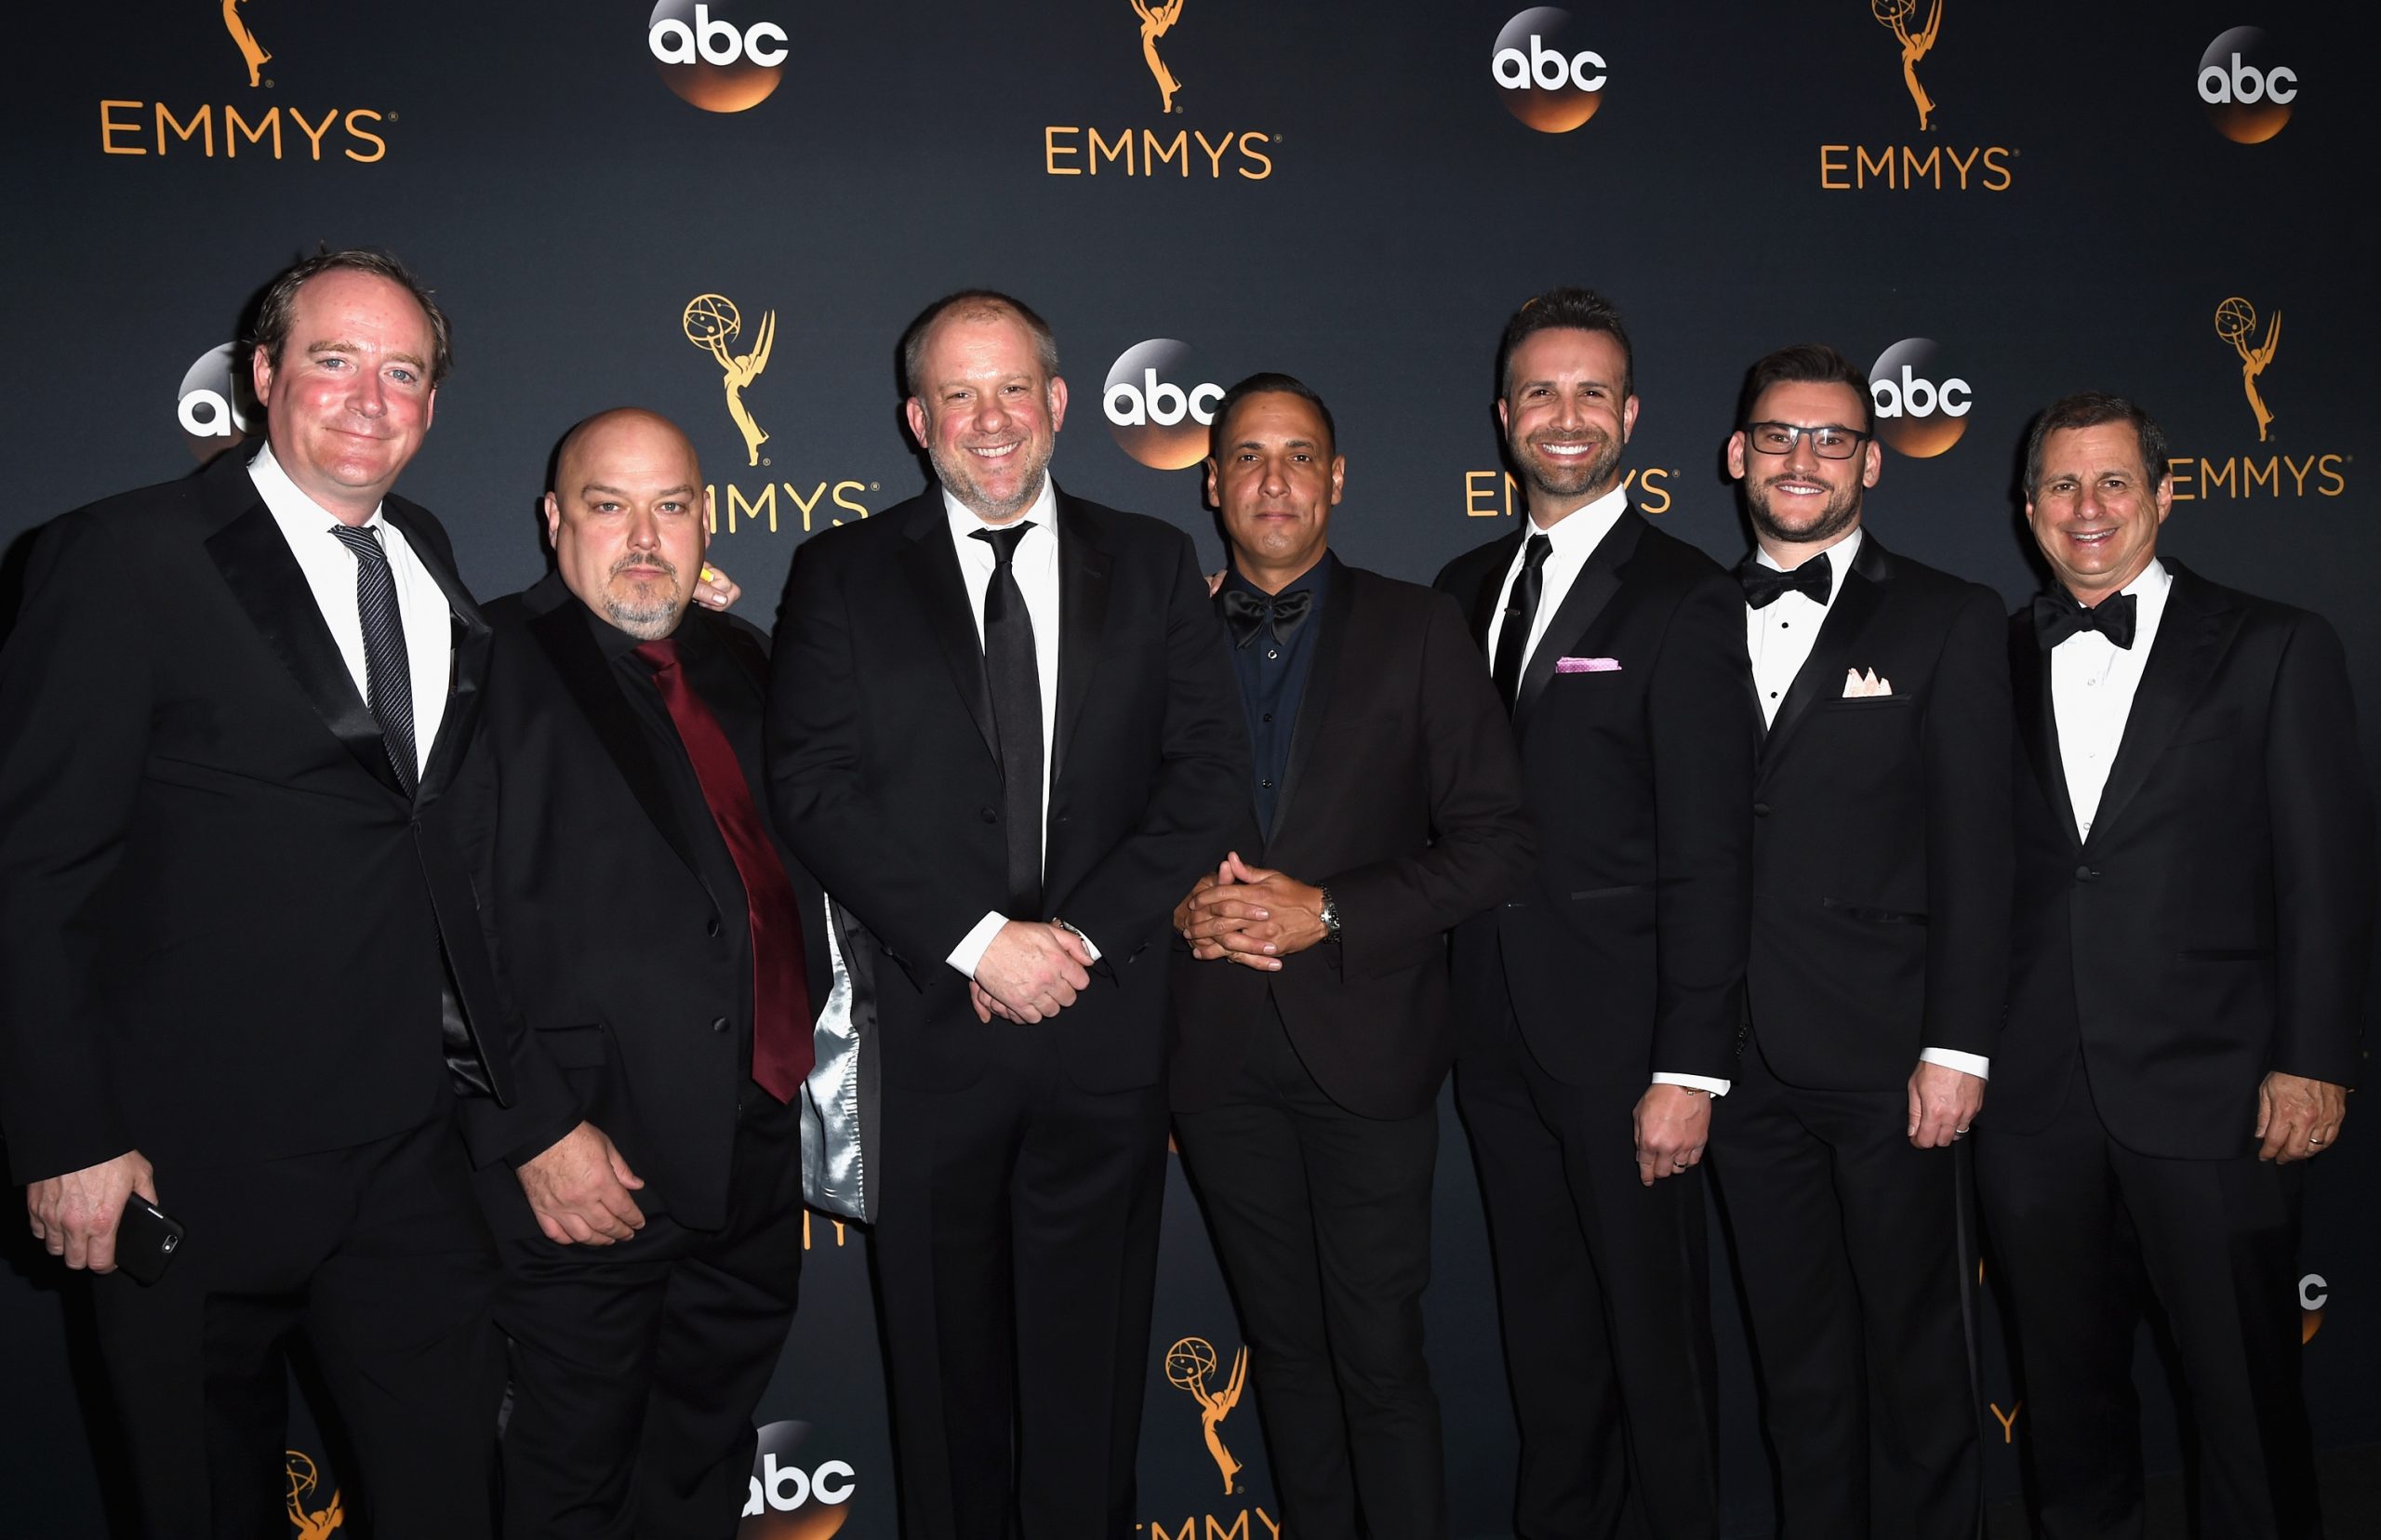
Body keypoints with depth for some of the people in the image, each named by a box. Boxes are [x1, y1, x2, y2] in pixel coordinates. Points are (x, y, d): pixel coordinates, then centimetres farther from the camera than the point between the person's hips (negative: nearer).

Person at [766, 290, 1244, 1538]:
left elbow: (1212, 769, 1)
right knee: (944, 1350, 12)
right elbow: (812, 786, -6)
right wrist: (980, 942, -14)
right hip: (923, 1026, 0)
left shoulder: (1152, 566, 8)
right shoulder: (843, 574, 4)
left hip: (1105, 1025, 1)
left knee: (1090, 1346, 11)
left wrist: (1083, 936, -10)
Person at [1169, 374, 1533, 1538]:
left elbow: (1495, 842, -4)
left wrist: (1328, 912, -14)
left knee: (1379, 1351, 0)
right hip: (1217, 1051, 3)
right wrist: (1180, 909, -9)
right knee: (1282, 1342, 14)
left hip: (1364, 1040, -3)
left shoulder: (1417, 631, 1)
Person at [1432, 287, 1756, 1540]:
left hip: (1622, 1031, -5)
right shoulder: (1464, 591, 10)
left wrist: (1691, 1067, -16)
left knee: (1654, 1326, 8)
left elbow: (1710, 856, -13)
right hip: (1495, 1028, 6)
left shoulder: (1684, 600, -9)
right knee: (1544, 1327, 18)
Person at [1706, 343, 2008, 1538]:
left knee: (1914, 1344, 8)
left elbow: (1974, 850, -4)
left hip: (1886, 1057, -3)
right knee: (1794, 1351, 14)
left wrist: (1957, 1046, -10)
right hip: (1742, 1057, 3)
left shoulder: (1949, 621, 2)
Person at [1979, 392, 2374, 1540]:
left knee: (2246, 1398, 6)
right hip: (2034, 1100, 3)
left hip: (2209, 1097, -2)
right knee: (2066, 1394, 14)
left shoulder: (2275, 650, 3)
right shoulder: (1995, 661, 9)